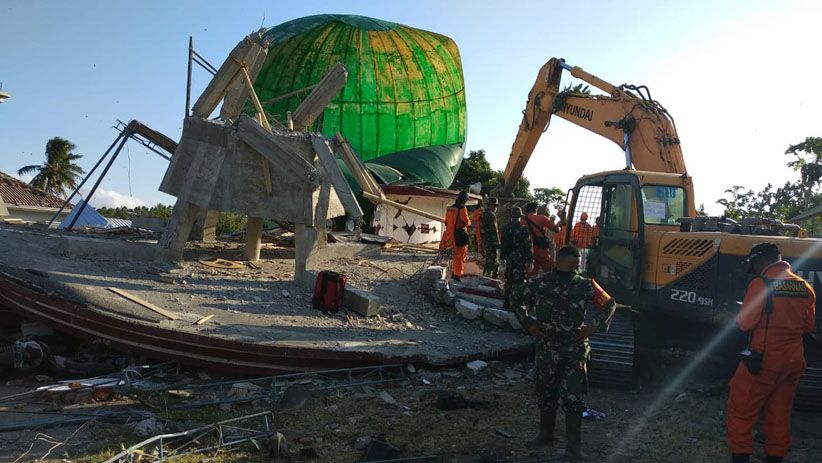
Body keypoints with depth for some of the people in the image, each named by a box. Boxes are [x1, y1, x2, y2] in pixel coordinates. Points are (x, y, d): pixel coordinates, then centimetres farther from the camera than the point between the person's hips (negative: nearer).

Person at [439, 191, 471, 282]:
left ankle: (453, 272, 28)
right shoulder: (462, 209, -13)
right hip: (460, 234, -7)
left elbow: (447, 222, 11)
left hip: (451, 234, 7)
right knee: (460, 255, 1)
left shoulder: (449, 209, 7)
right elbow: (467, 222, -12)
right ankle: (457, 275, 0)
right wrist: (470, 222, 9)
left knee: (455, 254, 20)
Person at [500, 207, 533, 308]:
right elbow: (528, 246, -11)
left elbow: (503, 245, 8)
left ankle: (507, 302, 22)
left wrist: (502, 256, 18)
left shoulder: (506, 229, 1)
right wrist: (530, 260, -6)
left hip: (509, 258, 5)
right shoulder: (524, 229, -12)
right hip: (520, 259, -5)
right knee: (518, 281, -3)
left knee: (508, 281, 15)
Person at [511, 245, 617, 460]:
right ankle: (545, 434, 34)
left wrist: (594, 327, -4)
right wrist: (528, 323, 0)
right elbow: (516, 298, 10)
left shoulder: (586, 286, -5)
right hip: (546, 348, 1)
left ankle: (573, 446, 6)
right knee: (546, 394, 15)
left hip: (575, 350, -1)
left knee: (574, 398, -4)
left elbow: (609, 304, 8)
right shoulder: (539, 283, -5)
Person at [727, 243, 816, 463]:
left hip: (764, 358, -6)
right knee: (780, 412, 16)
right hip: (793, 361, 6)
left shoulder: (761, 284, -15)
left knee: (741, 410, 4)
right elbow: (808, 326, 14)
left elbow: (745, 323, -17)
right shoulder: (805, 287, 5)